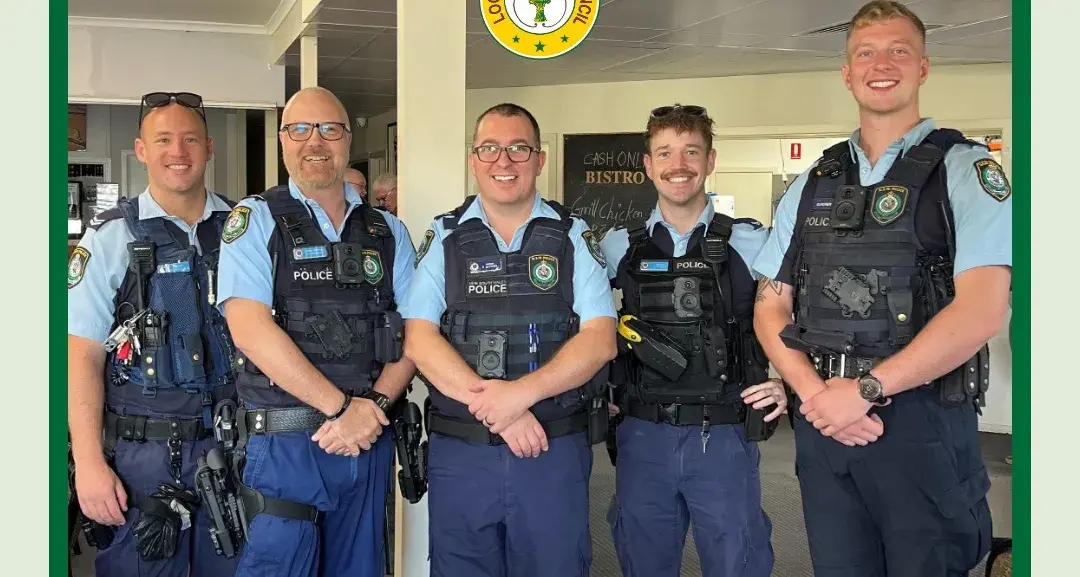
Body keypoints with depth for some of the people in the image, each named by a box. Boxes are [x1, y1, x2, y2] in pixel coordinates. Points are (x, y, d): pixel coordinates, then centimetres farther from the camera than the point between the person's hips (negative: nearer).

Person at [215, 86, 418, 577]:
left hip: (368, 439, 4)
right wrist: (342, 405, -16)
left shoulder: (387, 232, 11)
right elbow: (250, 329, -14)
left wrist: (373, 406, -12)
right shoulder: (255, 221, -1)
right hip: (283, 442, -4)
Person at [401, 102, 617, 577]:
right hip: (458, 451, 1)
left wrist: (522, 392, -18)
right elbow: (419, 340, -5)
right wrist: (492, 405, -16)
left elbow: (600, 339, -4)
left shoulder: (572, 237, 4)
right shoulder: (443, 240, 4)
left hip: (556, 449, 0)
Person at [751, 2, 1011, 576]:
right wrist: (815, 393, -7)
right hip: (822, 420, 4)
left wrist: (863, 389, -15)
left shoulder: (964, 170, -2)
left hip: (922, 423, -4)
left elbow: (981, 310, -13)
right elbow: (770, 308, 11)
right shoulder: (811, 186, 12)